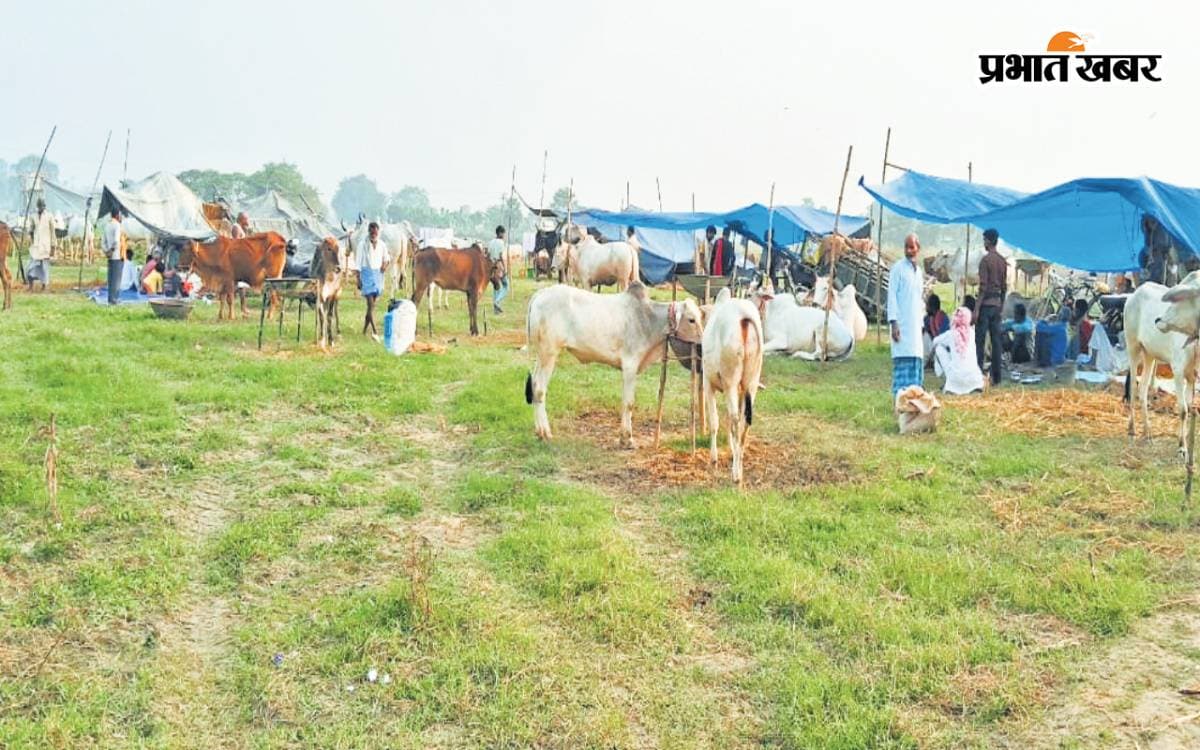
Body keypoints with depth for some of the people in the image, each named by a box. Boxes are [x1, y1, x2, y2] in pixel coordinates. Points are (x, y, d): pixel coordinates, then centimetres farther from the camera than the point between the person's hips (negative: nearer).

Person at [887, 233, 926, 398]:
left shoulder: (919, 271, 17)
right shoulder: (898, 269, -5)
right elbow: (891, 296, -9)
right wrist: (893, 322, -16)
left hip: (915, 324, 7)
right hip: (902, 323, -7)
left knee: (916, 359, 6)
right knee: (903, 359, -11)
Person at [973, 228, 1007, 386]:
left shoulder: (985, 260, -11)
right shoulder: (1003, 261, 11)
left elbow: (983, 286, -15)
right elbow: (1004, 286, 15)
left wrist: (977, 308, -14)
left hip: (986, 303, -7)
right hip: (997, 304, 7)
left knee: (979, 341, -5)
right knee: (996, 341, 7)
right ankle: (996, 377, 8)